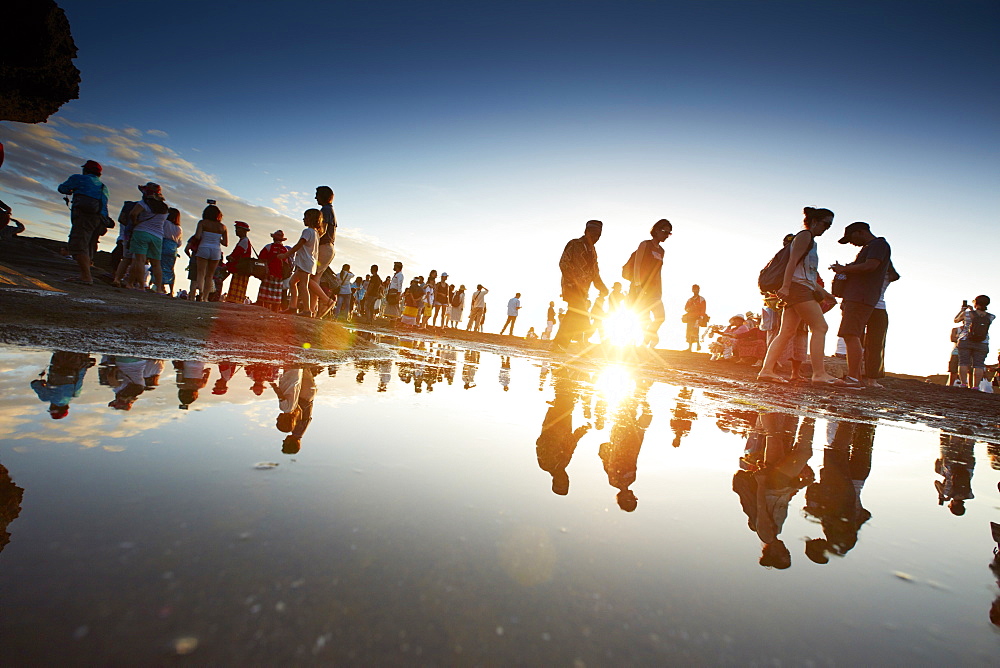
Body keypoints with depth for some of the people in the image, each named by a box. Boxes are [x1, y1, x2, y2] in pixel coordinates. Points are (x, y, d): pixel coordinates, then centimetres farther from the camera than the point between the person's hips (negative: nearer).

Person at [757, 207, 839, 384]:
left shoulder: (810, 241, 28)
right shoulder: (805, 235, -1)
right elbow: (792, 261, -15)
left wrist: (823, 292, 29)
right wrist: (785, 286, -25)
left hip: (800, 290, 10)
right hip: (798, 287, -10)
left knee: (786, 333, 2)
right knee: (820, 327, -11)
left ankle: (766, 370, -4)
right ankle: (819, 373, -13)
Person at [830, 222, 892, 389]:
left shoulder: (879, 244, -2)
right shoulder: (868, 248, 28)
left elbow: (870, 266, -17)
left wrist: (844, 268, -8)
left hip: (861, 298, -10)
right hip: (855, 298, 10)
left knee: (851, 335, -17)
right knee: (852, 337, 7)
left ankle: (853, 378, -21)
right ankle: (856, 378, 7)